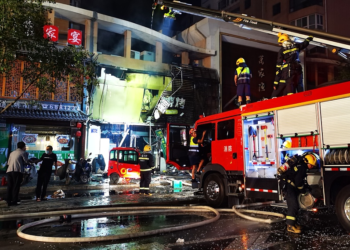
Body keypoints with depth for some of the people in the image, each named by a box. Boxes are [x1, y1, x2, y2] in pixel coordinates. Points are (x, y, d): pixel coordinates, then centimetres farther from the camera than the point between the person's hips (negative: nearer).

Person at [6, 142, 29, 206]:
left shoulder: (12, 153, 24)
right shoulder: (23, 153, 4)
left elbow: (9, 162, 22)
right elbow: (26, 162, 1)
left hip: (9, 171, 6)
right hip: (17, 171, -6)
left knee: (10, 186, 8)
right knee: (16, 186, -3)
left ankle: (9, 201, 9)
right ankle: (14, 201, -7)